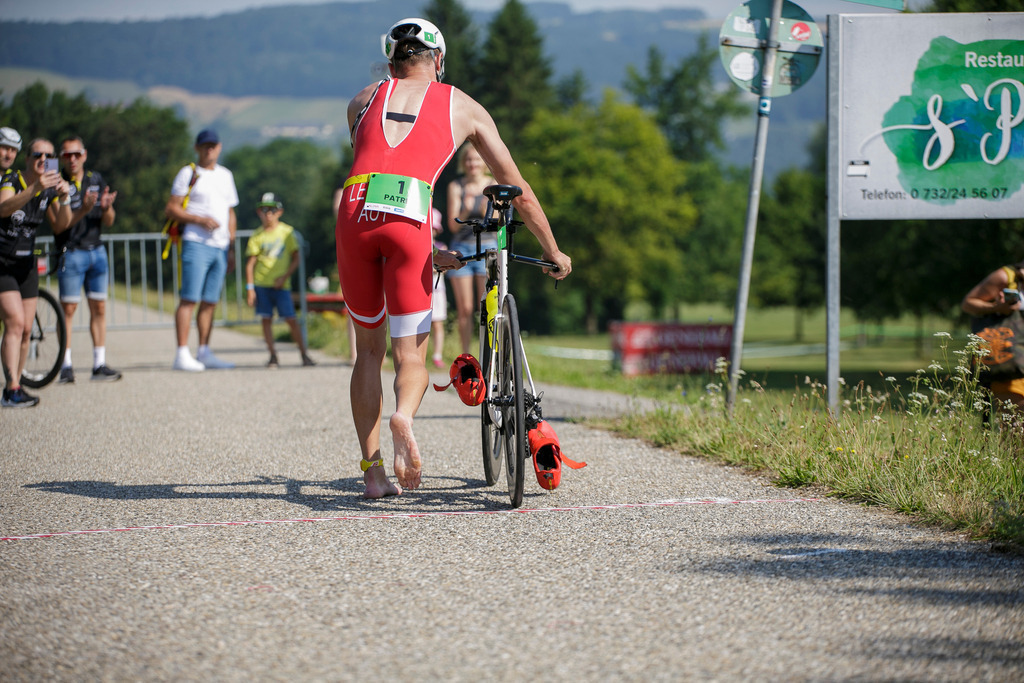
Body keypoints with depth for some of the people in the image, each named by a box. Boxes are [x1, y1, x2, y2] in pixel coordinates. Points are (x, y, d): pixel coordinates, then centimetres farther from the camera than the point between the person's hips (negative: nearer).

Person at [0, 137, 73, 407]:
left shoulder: (50, 189, 1)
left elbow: (60, 226, -8)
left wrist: (64, 198, -24)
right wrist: (35, 188, -50)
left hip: (26, 264, 6)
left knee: (26, 329, 4)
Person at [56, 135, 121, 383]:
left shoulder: (96, 180, 9)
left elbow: (108, 222, 10)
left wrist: (106, 207, -12)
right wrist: (83, 210, -29)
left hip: (96, 251, 5)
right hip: (70, 253, -5)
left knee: (99, 308, 4)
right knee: (68, 309, -6)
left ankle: (99, 363, 8)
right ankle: (66, 365, -2)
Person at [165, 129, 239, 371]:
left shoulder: (225, 175, 20)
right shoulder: (188, 173, 2)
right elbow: (171, 209, -3)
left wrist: (231, 246, 18)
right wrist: (200, 220, -15)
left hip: (220, 247, 6)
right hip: (196, 243, -6)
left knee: (210, 302, 6)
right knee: (189, 299, -12)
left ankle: (204, 353, 11)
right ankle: (182, 354, -14)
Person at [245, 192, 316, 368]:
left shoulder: (286, 231, 2)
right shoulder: (257, 236, 3)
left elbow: (296, 257, 3)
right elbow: (250, 263, 3)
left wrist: (285, 276, -9)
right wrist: (250, 287, -4)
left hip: (281, 285, -1)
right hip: (261, 283, 1)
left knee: (291, 319, -4)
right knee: (266, 319, 0)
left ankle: (304, 354, 4)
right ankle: (273, 355, 7)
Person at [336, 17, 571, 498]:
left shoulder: (365, 100, 27)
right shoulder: (463, 106, 23)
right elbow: (517, 188, 26)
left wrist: (427, 250, 37)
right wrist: (553, 252, 36)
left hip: (356, 212, 2)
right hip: (407, 220, -2)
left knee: (368, 350, 16)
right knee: (411, 353, 6)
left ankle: (373, 472, 11)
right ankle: (404, 416, -28)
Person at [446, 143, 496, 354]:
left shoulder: (493, 186, 2)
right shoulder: (456, 186, 2)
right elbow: (453, 225, -2)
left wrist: (487, 212, -24)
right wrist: (465, 212, -23)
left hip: (487, 247, 0)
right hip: (461, 248, 0)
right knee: (464, 309, 0)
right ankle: (466, 356, 8)